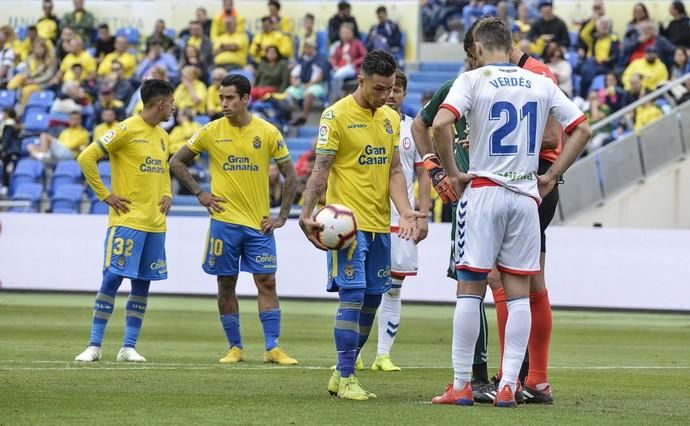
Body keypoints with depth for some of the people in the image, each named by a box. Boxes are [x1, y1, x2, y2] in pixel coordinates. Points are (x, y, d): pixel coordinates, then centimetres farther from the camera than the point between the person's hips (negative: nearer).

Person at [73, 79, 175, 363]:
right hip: (127, 220, -7)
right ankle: (94, 346, -3)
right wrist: (105, 195, -13)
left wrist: (167, 195, 12)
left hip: (155, 223, 7)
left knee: (142, 285, 6)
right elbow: (86, 158, -14)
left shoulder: (162, 136, 14)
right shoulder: (126, 131, -10)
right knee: (112, 279, -8)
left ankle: (129, 347, 10)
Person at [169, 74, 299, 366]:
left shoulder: (268, 133, -1)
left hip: (259, 222, 0)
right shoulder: (211, 131, 0)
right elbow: (176, 162, 10)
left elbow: (290, 174, 6)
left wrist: (282, 216, 0)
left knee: (267, 282, -4)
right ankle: (235, 347, 12)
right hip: (224, 220, 0)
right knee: (226, 285, 3)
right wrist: (199, 193, 2)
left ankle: (273, 348, -3)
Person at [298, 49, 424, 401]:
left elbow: (394, 170, 12)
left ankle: (343, 372, 19)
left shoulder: (391, 118, 12)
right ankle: (345, 378, -4)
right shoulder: (336, 115, -8)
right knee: (353, 296, -11)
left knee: (372, 298, 8)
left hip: (380, 224, 7)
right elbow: (321, 170, -10)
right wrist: (307, 214, -18)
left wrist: (405, 211, -3)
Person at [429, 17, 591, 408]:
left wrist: (454, 174, -6)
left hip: (483, 190, -3)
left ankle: (462, 385, 3)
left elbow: (441, 124, -18)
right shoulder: (541, 84, 8)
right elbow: (582, 130, 9)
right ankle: (509, 386, 2)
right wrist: (551, 177, 11)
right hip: (526, 196, 3)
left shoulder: (473, 80, -4)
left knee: (471, 289, 2)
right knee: (518, 291, 5)